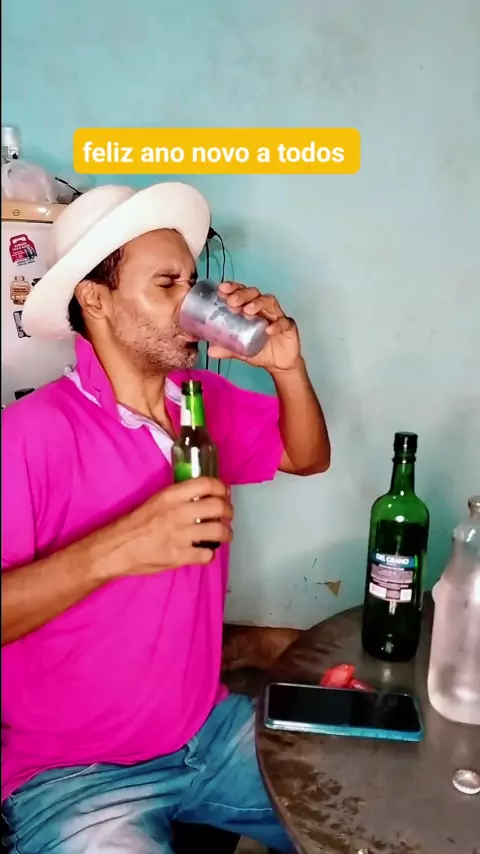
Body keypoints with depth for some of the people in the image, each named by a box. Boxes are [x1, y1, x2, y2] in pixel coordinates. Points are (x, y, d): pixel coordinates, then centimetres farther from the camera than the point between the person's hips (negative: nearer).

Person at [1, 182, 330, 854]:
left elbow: (308, 458, 9)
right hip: (75, 775, -5)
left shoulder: (208, 400, 1)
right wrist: (116, 549, -36)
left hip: (213, 730, 6)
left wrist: (287, 367, -8)